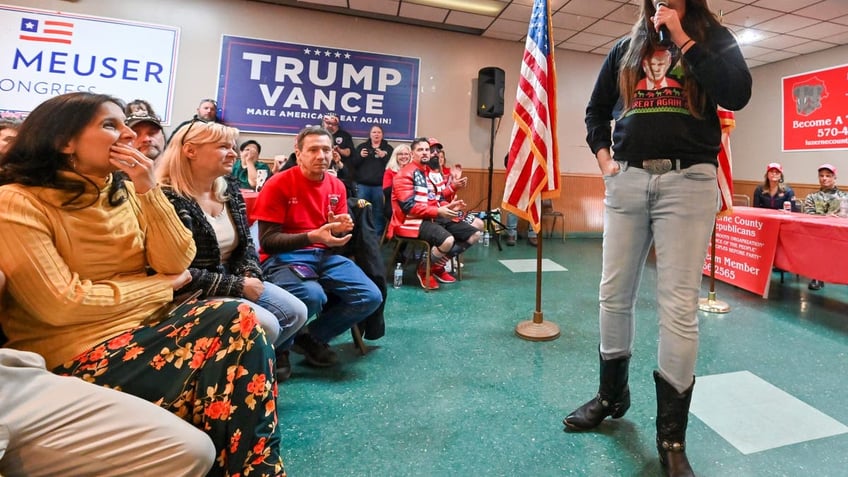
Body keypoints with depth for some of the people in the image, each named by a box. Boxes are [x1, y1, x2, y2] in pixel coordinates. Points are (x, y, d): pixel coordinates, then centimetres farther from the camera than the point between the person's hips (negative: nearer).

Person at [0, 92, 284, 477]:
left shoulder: (125, 191, 8)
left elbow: (177, 263, -1)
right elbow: (62, 305, -17)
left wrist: (149, 190, -9)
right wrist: (163, 285, -9)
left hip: (147, 323, 6)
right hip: (77, 354, -6)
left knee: (240, 321, -22)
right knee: (235, 326, -24)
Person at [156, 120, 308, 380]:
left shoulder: (230, 189, 7)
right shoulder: (170, 200, -19)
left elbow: (245, 242, 12)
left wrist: (251, 274, -9)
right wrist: (238, 286, -20)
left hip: (235, 281, 8)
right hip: (194, 294, -8)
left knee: (296, 312, -2)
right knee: (265, 326, -24)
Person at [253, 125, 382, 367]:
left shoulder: (337, 186, 7)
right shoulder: (278, 184, -9)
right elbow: (267, 241, -12)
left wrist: (339, 229, -13)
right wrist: (312, 236, -26)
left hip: (325, 255, 6)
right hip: (284, 257, -5)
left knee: (371, 297, -13)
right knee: (313, 296, -36)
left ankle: (312, 337, 8)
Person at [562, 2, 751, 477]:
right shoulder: (625, 48, 18)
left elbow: (737, 95, -7)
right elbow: (596, 110, 24)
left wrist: (683, 39, -3)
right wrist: (603, 155, 8)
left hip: (688, 181, -2)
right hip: (627, 180, 3)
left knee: (679, 306, -5)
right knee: (615, 294, 6)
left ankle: (672, 437, 10)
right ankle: (612, 395, 27)